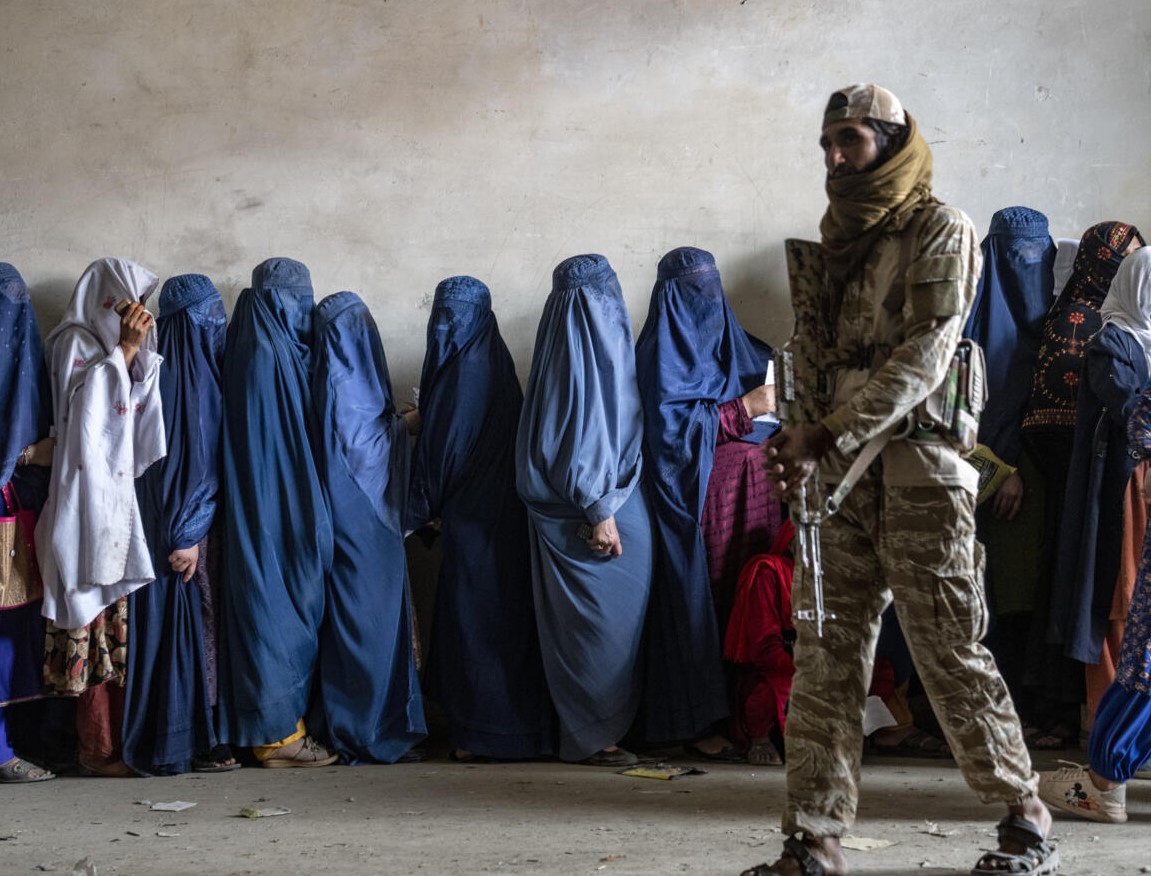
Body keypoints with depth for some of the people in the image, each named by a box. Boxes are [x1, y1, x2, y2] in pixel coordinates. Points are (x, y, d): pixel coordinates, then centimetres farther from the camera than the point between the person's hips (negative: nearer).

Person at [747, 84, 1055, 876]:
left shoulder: (938, 230, -3)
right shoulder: (834, 239, 17)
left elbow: (923, 356, -14)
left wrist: (828, 435, -20)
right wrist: (798, 435, -3)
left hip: (917, 462, -6)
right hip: (835, 472, 6)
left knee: (950, 651, -2)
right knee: (825, 655, 1)